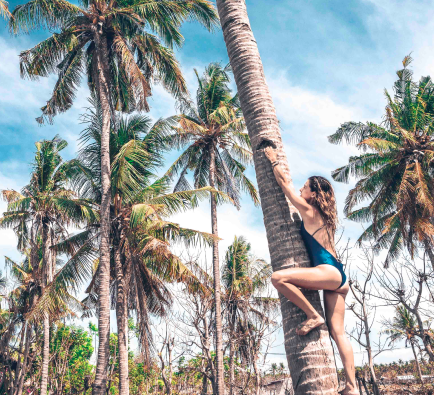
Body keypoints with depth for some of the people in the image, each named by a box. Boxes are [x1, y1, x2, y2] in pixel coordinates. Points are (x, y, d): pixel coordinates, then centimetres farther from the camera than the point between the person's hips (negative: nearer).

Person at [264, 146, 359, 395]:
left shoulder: (309, 210, 0)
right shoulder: (323, 216, 21)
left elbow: (285, 183, 8)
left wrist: (274, 160, 21)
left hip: (329, 272, -10)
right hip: (337, 276, 10)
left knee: (279, 277, -23)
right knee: (338, 332, 5)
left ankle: (313, 316, -15)